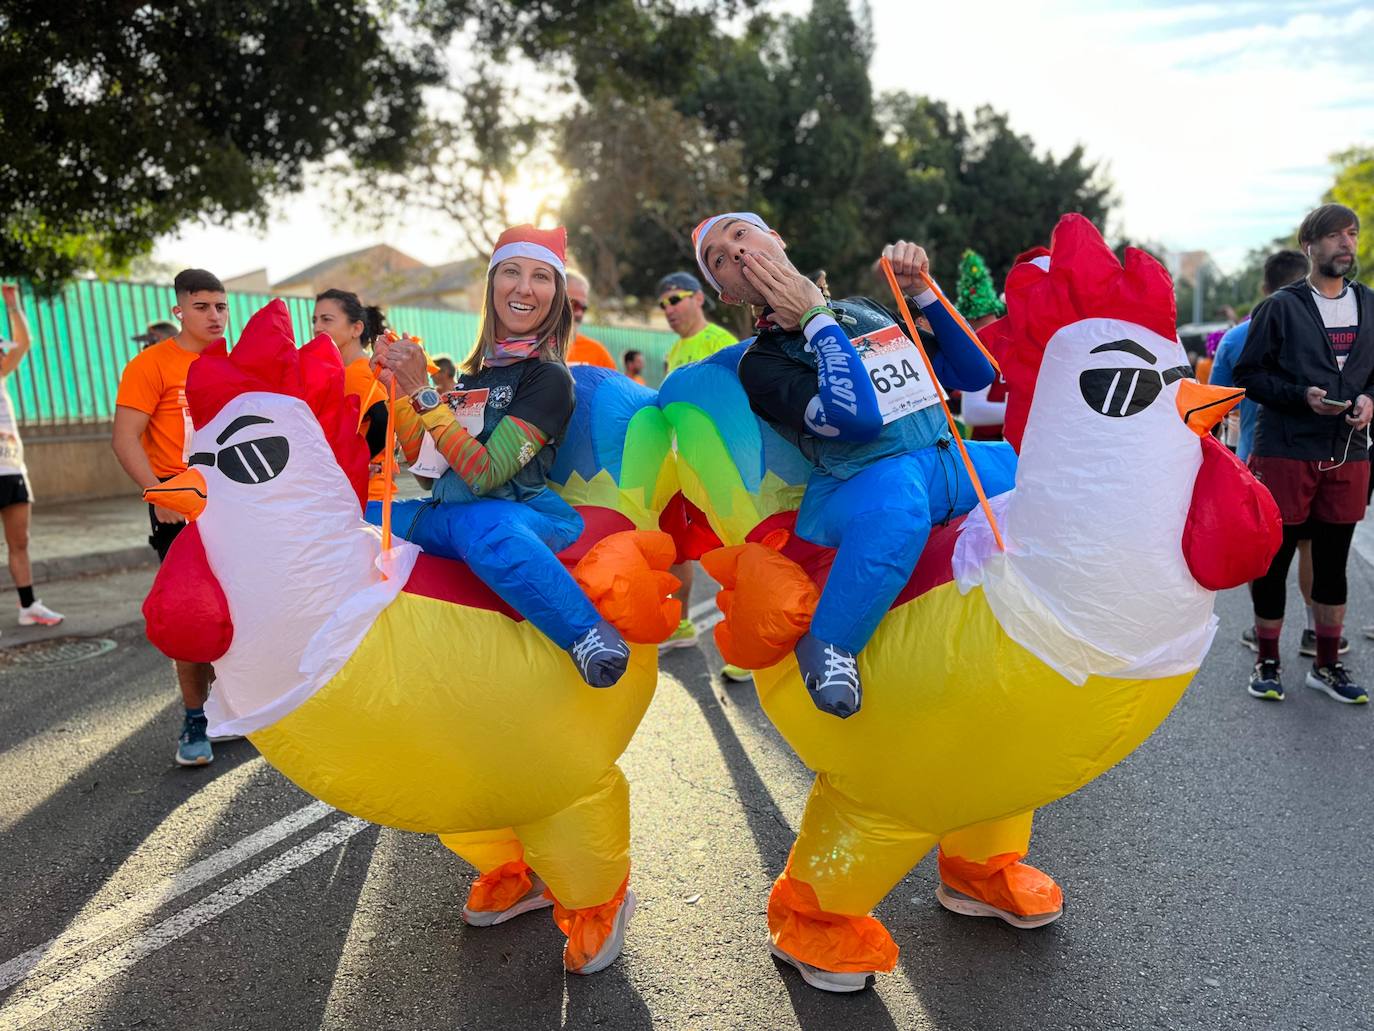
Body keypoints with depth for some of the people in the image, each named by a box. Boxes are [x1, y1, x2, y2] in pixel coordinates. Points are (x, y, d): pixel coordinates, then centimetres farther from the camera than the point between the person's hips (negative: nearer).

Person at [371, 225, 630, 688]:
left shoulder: (549, 378, -8)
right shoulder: (474, 371, 14)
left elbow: (485, 473, -16)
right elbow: (422, 459, 16)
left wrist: (422, 392, -16)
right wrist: (397, 387, 4)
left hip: (519, 516, -7)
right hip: (451, 517, 8)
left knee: (481, 525, -41)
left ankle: (591, 636, -31)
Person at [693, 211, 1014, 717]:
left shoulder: (869, 310, 17)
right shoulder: (761, 362, 0)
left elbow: (976, 374, 16)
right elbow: (857, 419, -19)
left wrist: (921, 291, 7)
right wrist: (817, 316, -8)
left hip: (952, 463, 6)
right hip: (869, 490, -6)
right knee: (899, 490, -39)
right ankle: (827, 644, -20)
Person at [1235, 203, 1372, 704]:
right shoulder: (1280, 307, -1)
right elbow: (1248, 374, -3)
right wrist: (1302, 395, -17)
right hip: (1286, 454, -4)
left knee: (1333, 563, 11)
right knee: (1273, 560, 2)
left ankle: (1327, 665, 24)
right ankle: (1268, 663, 16)